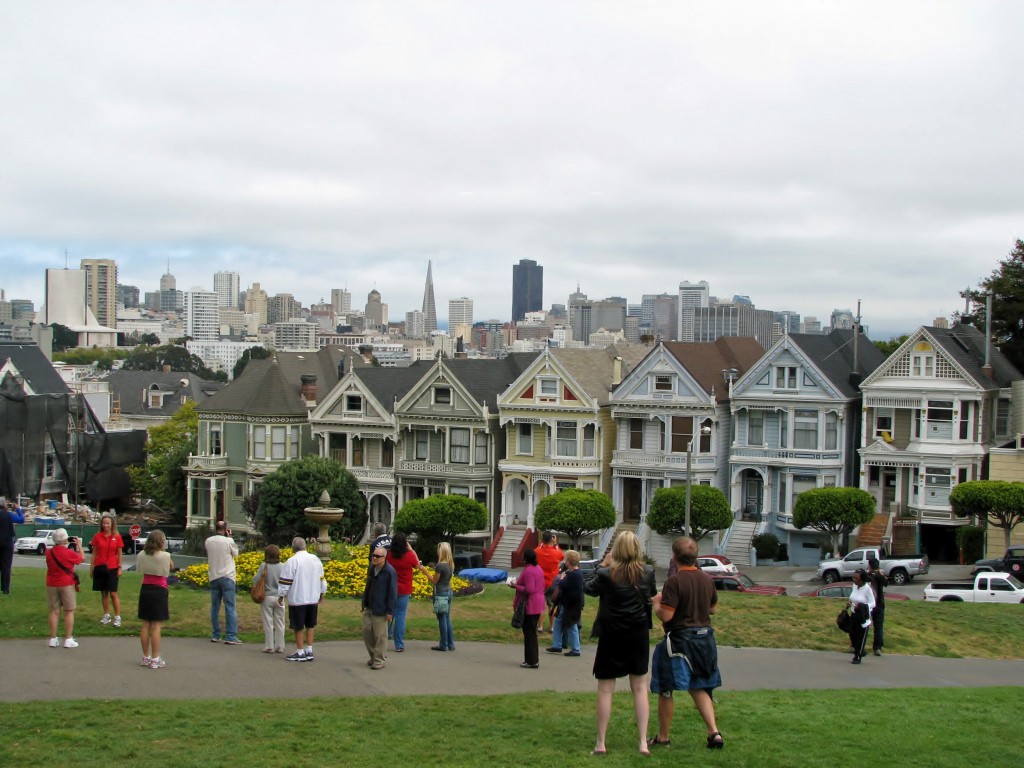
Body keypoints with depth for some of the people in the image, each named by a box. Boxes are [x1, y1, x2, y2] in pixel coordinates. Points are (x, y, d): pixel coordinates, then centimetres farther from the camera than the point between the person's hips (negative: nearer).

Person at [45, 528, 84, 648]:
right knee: (69, 611, 3)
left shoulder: (49, 553, -3)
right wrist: (78, 545, 16)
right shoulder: (69, 553, -14)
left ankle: (53, 639, 9)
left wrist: (66, 547, 18)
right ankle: (68, 639, 1)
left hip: (51, 585, 4)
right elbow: (82, 558, 5)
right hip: (67, 584, -4)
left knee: (54, 611, 9)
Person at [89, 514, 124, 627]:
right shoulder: (97, 536, 4)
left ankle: (117, 617, -1)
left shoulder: (117, 537, 0)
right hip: (99, 567, 2)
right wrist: (91, 567, 5)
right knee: (103, 593, 8)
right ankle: (106, 616, 17)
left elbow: (120, 554, 3)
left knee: (113, 594, -5)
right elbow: (94, 553, 7)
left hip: (112, 568, -2)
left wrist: (120, 568, -3)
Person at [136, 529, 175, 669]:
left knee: (145, 625, 11)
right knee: (156, 626, -2)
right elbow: (171, 567, 5)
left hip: (145, 590, 5)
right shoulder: (164, 556, -13)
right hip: (159, 591, -5)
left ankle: (146, 657, 18)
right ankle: (155, 659, -1)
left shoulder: (142, 555, 0)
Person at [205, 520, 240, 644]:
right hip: (227, 577, -4)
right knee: (230, 608, -3)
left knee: (215, 607, 12)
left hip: (213, 577, 4)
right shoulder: (228, 541, -12)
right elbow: (236, 553, 4)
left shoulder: (208, 541, 0)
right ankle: (231, 636, -8)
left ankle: (215, 635, 14)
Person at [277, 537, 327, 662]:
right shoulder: (315, 559, 4)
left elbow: (285, 581, -11)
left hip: (297, 600, -5)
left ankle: (300, 653, 6)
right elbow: (321, 579, 12)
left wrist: (281, 596, 1)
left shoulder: (292, 561, -14)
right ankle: (309, 651, 15)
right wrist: (321, 595, 24)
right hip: (313, 599, 5)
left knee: (298, 627, 2)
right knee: (310, 625, 14)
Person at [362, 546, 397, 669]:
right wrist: (364, 603, 17)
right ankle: (373, 656, 25)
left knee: (380, 635, 0)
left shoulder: (389, 572, -15)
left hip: (380, 609, -8)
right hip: (369, 608, 8)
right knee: (366, 631, 10)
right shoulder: (371, 568, 9)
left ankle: (379, 660, 10)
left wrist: (390, 611, -15)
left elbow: (393, 593, -15)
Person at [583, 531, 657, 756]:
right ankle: (643, 742, 7)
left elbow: (588, 588, 2)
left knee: (605, 689, 6)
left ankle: (601, 743, 9)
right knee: (640, 688, 10)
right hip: (639, 636, 3)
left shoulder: (607, 574, -17)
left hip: (611, 636, -3)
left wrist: (602, 565, 4)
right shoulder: (647, 572, -7)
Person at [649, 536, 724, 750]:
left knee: (665, 690, 7)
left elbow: (666, 616, -22)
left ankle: (662, 737, 15)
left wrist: (657, 603, -3)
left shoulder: (674, 581, -19)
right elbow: (713, 608, 16)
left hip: (679, 640, -6)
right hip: (705, 638, 6)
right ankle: (714, 732, 2)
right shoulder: (706, 579, 3)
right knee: (699, 688, 16)